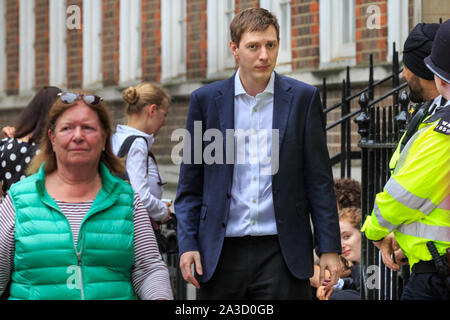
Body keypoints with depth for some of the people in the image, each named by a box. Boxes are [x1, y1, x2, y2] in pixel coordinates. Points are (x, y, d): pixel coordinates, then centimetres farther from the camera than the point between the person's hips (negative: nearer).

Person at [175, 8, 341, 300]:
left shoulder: (303, 98, 3)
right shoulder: (206, 100, 5)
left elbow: (319, 181, 4)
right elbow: (190, 185, 8)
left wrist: (329, 248, 0)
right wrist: (188, 244, -1)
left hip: (281, 252, -1)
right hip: (222, 253, 1)